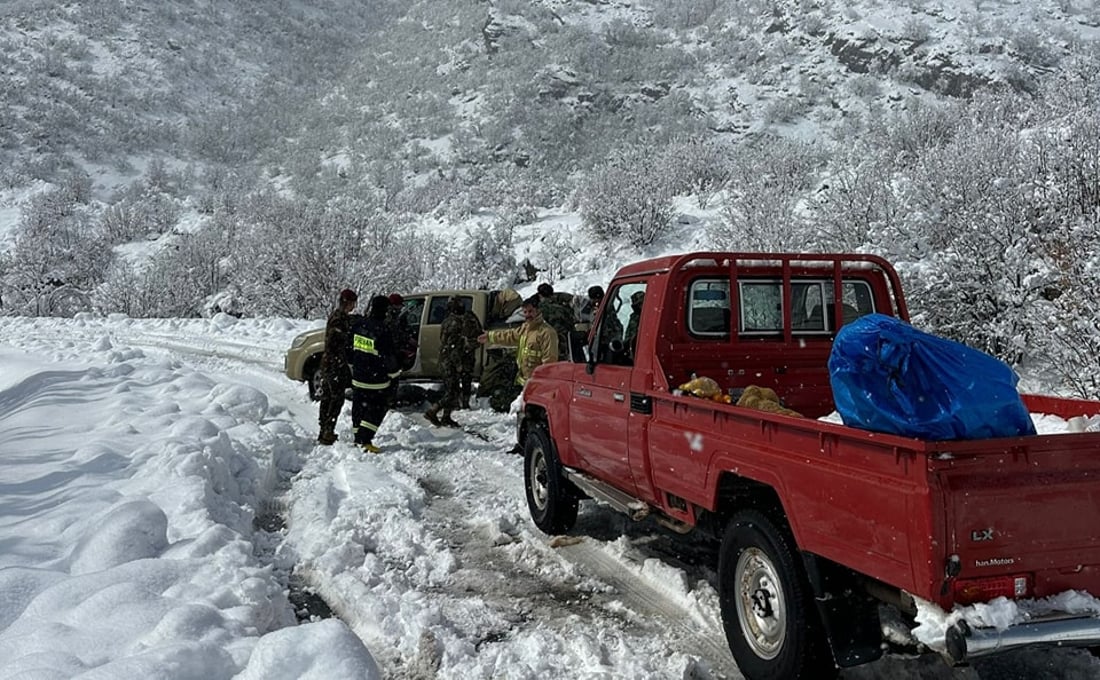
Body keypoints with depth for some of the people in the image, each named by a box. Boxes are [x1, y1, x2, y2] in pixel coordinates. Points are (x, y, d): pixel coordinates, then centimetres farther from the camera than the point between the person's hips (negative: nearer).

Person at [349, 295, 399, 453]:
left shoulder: (357, 324, 1)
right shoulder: (381, 330, -21)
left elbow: (350, 347, 12)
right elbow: (389, 356, -16)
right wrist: (393, 373, 1)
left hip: (358, 377, 7)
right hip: (377, 380, -7)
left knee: (359, 406, 16)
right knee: (378, 408, 3)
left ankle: (358, 438, 24)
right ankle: (365, 440, -5)